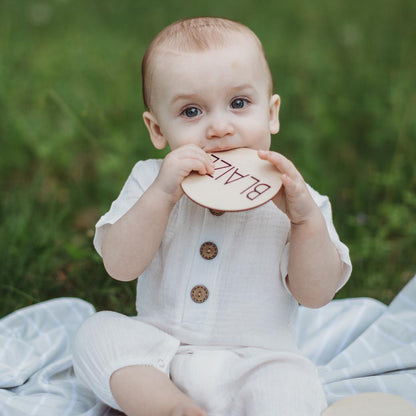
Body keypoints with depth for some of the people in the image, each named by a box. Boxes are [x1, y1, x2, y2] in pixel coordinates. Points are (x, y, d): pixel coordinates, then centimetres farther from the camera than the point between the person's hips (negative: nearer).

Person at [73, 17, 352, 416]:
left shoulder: (290, 197, -5)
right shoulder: (150, 182, -1)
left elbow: (316, 294, -9)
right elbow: (120, 266, -14)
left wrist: (306, 218, -25)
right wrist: (161, 195, -27)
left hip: (253, 363, -2)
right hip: (158, 358, 2)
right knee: (97, 331, -20)